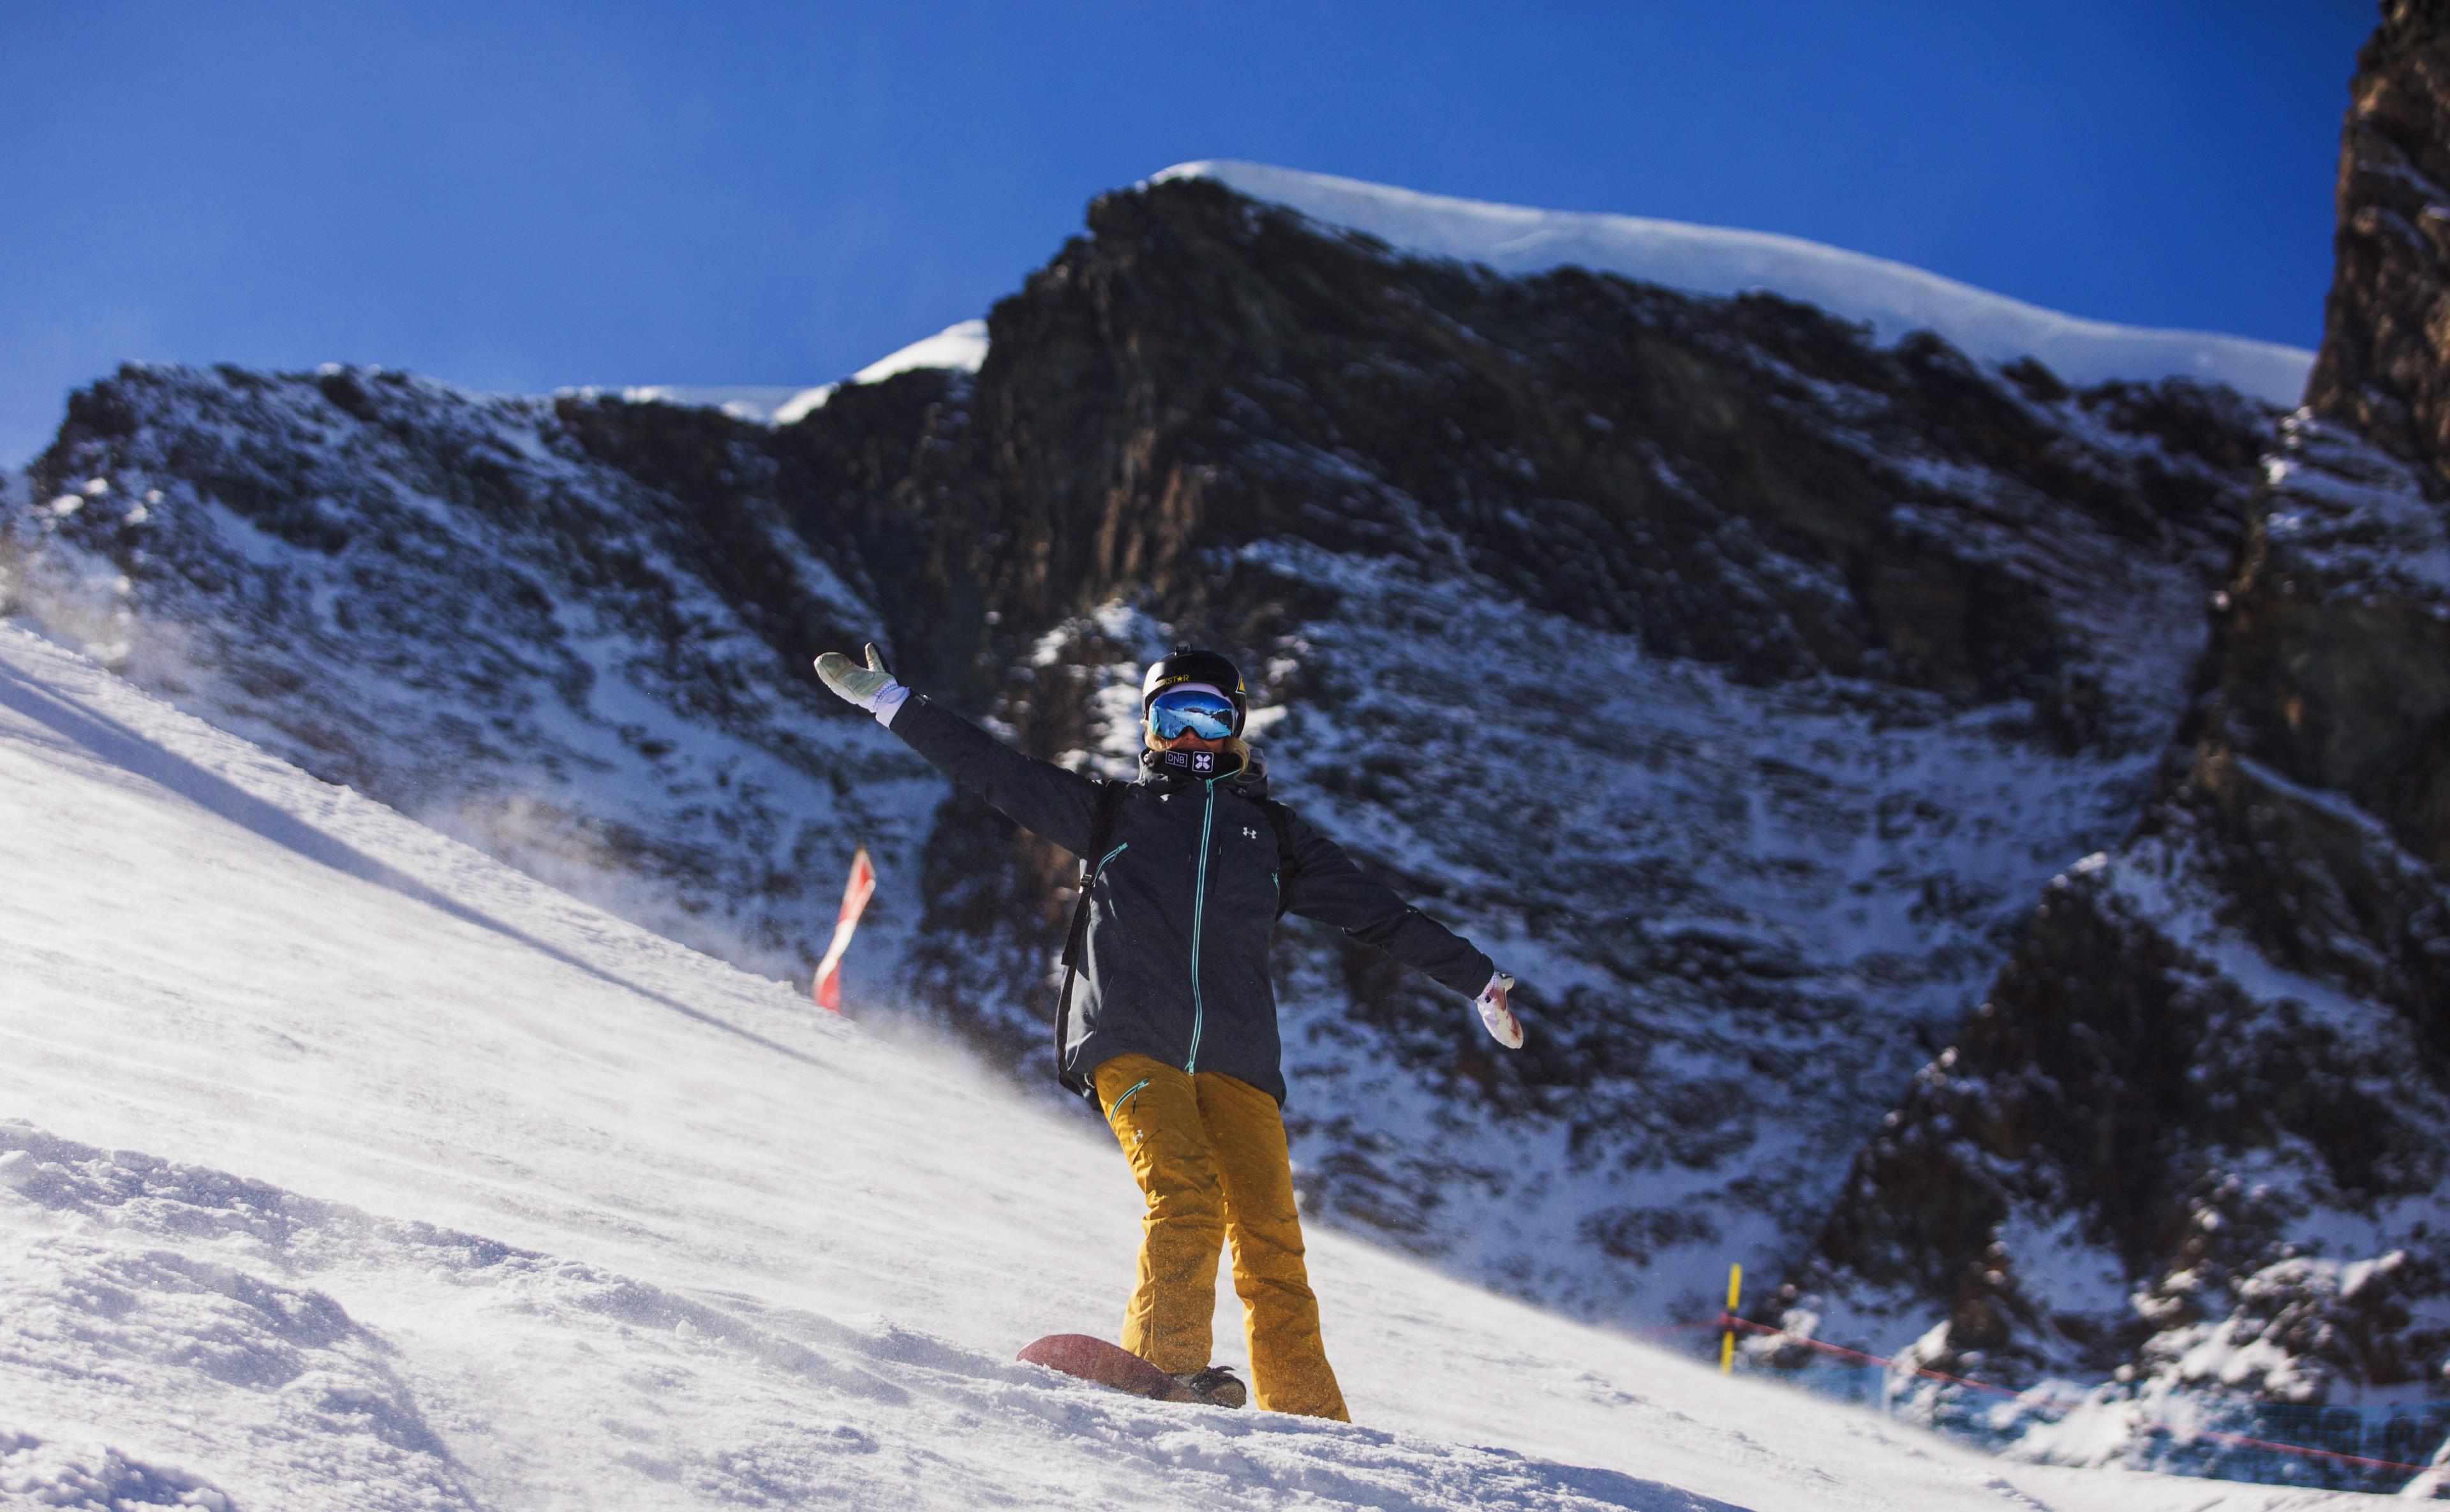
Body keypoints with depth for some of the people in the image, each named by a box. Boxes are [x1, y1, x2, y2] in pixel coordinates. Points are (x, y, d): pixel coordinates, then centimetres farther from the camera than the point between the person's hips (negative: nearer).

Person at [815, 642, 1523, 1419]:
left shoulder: (1273, 832, 25)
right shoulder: (1112, 811, 22)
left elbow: (1383, 915, 26)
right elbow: (993, 768, 19)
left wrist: (1482, 983, 25)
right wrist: (885, 699, 14)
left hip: (1236, 1056, 1)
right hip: (1130, 1043, -1)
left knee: (1270, 1235, -10)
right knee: (1185, 1197, -25)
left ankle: (1311, 1417, -9)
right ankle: (1166, 1361, -26)